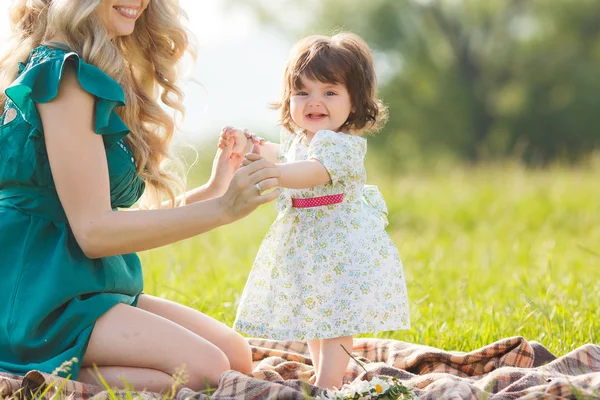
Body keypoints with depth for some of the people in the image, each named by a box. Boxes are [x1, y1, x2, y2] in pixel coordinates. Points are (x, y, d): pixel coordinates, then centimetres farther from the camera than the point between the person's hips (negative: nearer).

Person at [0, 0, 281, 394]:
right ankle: (36, 376, -13)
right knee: (203, 370, -21)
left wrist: (211, 190, 14)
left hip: (86, 286, 10)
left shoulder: (98, 76, 17)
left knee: (236, 355, 1)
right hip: (36, 293, -10)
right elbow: (93, 231, -18)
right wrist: (220, 209, -19)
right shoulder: (64, 74, -14)